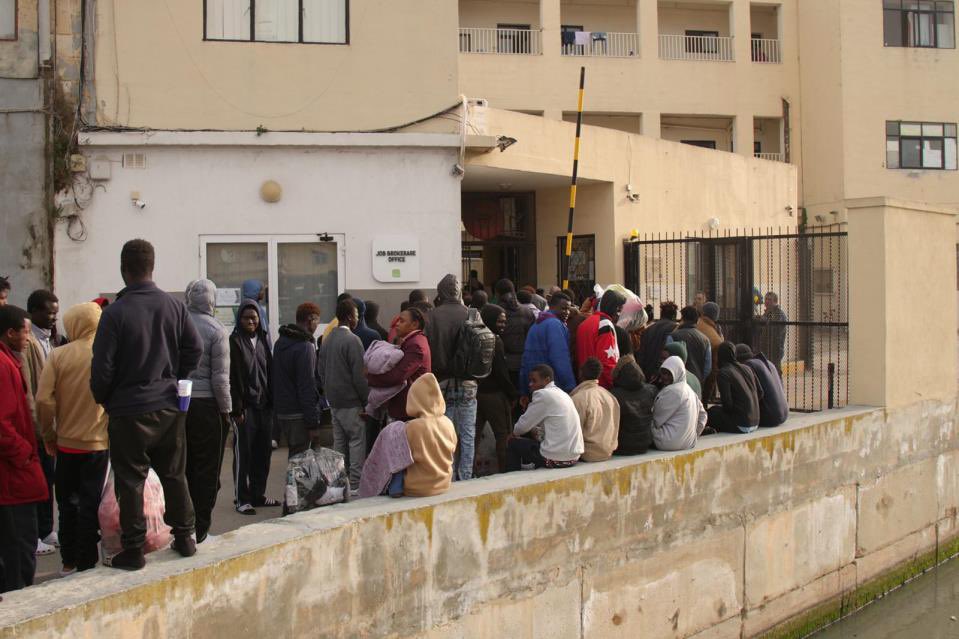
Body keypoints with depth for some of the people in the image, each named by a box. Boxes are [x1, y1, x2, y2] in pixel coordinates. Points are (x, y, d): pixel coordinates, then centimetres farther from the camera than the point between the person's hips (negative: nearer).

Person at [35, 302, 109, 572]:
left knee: (67, 502, 15)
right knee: (90, 504, 6)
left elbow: (44, 400, -10)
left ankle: (69, 561, 23)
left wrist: (49, 435, 3)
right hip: (98, 442, -1)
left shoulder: (59, 355, -8)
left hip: (66, 442, 1)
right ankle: (86, 564, 10)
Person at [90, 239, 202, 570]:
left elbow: (102, 367, -13)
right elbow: (195, 348, 3)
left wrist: (102, 399, 5)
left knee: (130, 481, 4)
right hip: (169, 407, 4)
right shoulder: (174, 306, -1)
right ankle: (184, 536, 23)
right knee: (175, 474, 16)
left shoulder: (115, 312, -14)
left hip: (129, 411, -4)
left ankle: (133, 549, 7)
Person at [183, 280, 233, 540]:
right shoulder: (216, 330, -9)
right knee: (207, 470, 4)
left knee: (183, 467, 12)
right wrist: (226, 410, -2)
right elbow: (220, 377, -11)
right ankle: (200, 529, 7)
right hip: (206, 405, -4)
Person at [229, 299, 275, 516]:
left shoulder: (262, 341, 12)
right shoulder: (234, 342, -7)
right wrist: (237, 408, -15)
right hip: (245, 406, -6)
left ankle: (258, 494, 20)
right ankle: (241, 499, 5)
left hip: (263, 405, 6)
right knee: (243, 453, -1)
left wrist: (271, 401, 9)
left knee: (263, 452, 9)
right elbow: (232, 378, -11)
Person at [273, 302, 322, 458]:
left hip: (282, 410, 9)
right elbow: (307, 386, -19)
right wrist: (313, 423, -17)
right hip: (298, 414, -9)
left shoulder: (280, 342, 12)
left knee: (294, 453, 17)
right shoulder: (305, 347, -17)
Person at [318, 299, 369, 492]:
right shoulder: (352, 340, -16)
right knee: (357, 442, -3)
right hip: (351, 403, -8)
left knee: (339, 443, 14)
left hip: (334, 401, 8)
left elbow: (321, 371, 17)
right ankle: (355, 485, -4)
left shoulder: (327, 340, 10)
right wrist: (368, 401, -9)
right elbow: (360, 376, -17)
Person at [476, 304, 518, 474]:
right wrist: (513, 394, -6)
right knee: (504, 434, -2)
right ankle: (504, 469, -5)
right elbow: (501, 372, -15)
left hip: (477, 392, 8)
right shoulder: (495, 341, -13)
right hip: (494, 394, -8)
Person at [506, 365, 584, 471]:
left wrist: (515, 432, 14)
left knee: (513, 443, 10)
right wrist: (536, 431, 14)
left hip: (556, 458, -8)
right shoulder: (561, 394, 15)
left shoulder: (543, 394, -11)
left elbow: (523, 425, -5)